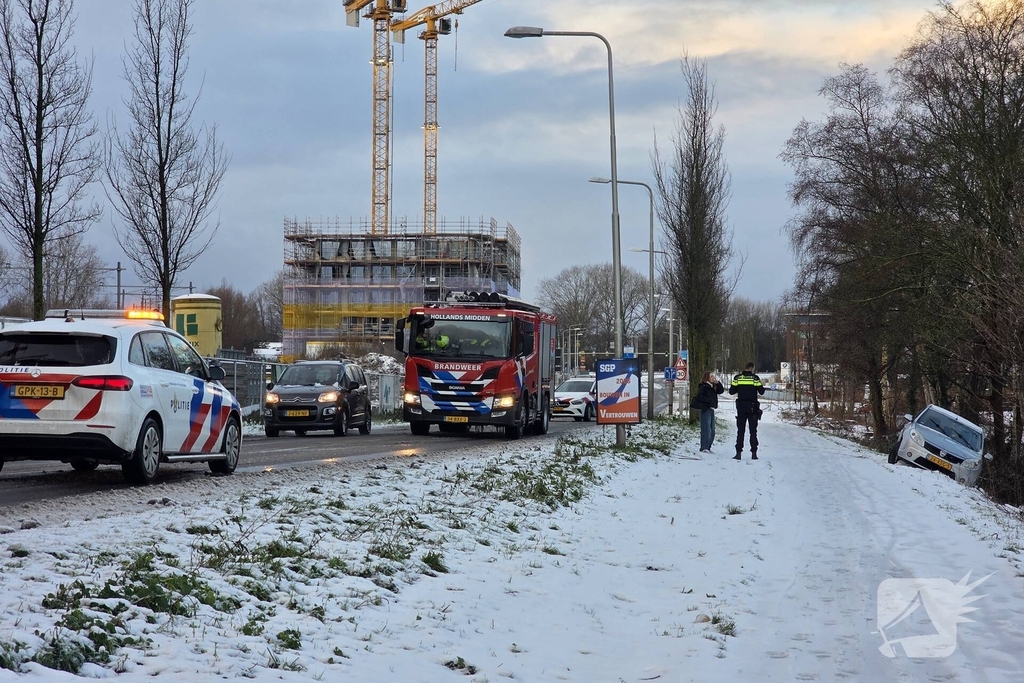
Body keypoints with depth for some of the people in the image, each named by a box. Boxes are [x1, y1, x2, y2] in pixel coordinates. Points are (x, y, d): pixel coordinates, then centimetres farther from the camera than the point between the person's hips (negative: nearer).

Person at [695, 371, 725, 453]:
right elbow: (699, 396, -18)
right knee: (706, 429, -12)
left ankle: (708, 447, 15)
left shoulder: (713, 387, 17)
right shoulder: (703, 387, -8)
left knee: (712, 431, 10)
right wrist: (709, 400, -20)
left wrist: (717, 382, -1)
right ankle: (703, 448, -12)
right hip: (705, 409, -9)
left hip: (711, 409, 9)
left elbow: (721, 390, 9)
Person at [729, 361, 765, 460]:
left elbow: (731, 391, -1)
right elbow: (761, 391, -4)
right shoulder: (755, 378, -6)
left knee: (740, 431, 6)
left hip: (741, 407, 1)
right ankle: (754, 453, 1)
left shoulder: (737, 378, -2)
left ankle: (738, 453, 0)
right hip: (752, 407, -1)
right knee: (753, 431, 6)